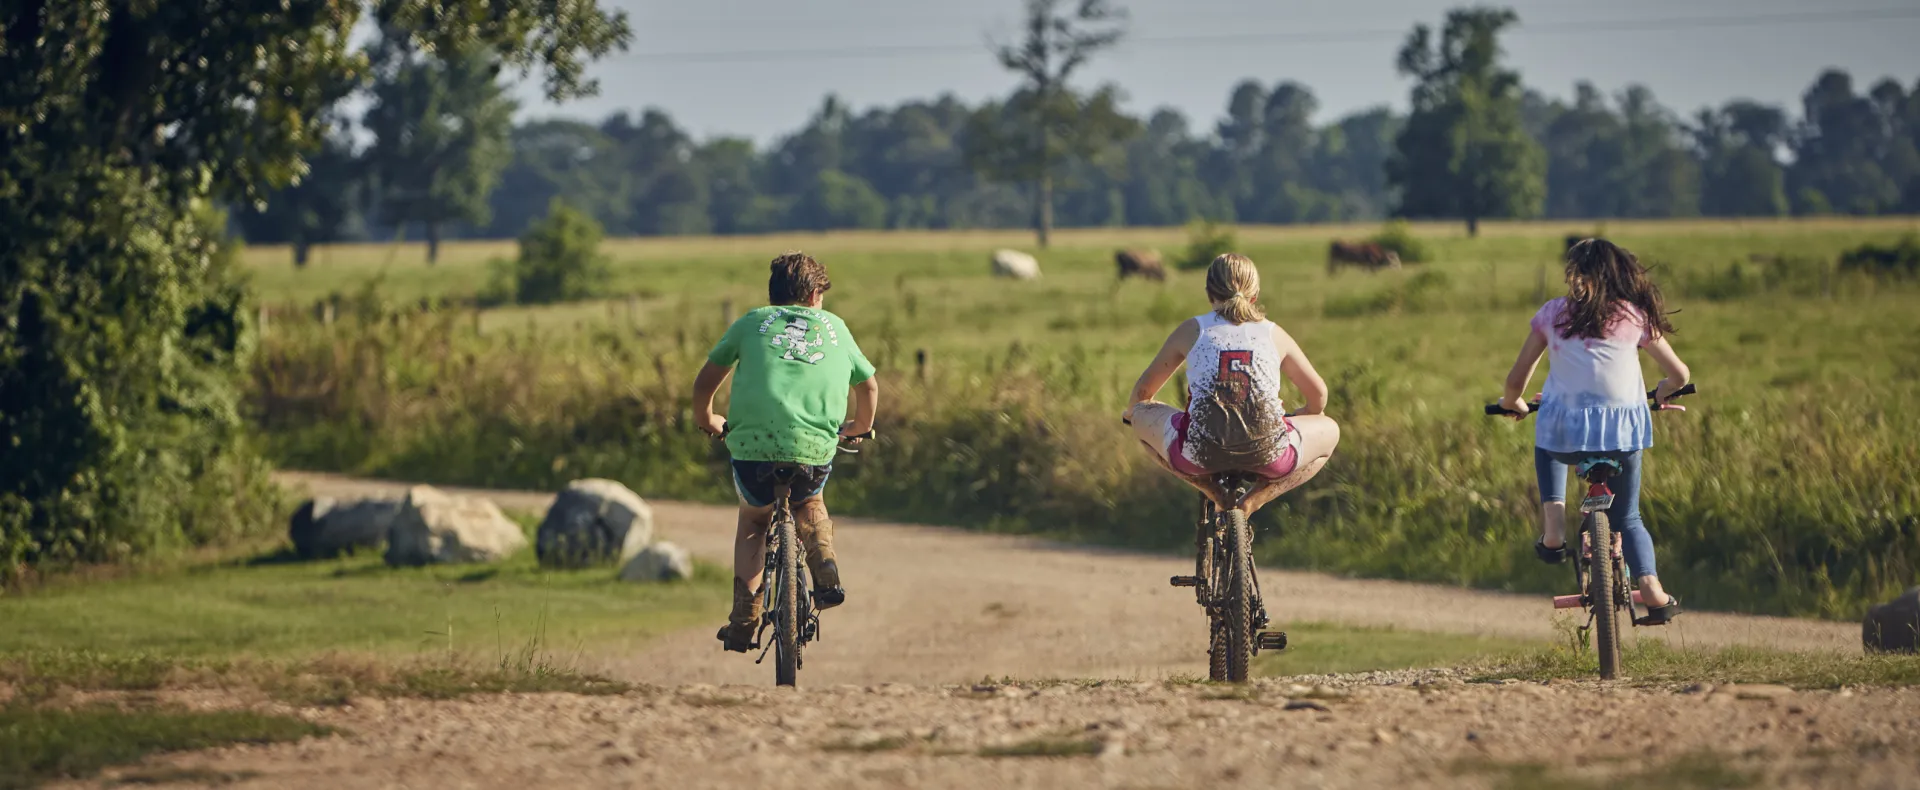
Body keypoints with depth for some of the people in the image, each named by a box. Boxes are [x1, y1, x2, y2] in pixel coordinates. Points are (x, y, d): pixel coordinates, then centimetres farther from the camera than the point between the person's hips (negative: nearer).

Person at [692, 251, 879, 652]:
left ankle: (743, 623, 18)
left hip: (752, 444, -1)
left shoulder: (751, 322, 17)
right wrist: (860, 427, 55)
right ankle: (826, 574, 11)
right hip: (814, 450, 1)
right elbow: (868, 385, 35)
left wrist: (705, 420, 42)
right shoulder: (834, 326, 22)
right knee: (810, 503, 34)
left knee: (753, 519, 26)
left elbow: (705, 382, 22)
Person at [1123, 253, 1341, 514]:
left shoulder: (1192, 329, 14)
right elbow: (1318, 395, 26)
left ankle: (1209, 489, 12)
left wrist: (1133, 410, 46)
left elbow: (1144, 389, 22)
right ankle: (1257, 497, 7)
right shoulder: (1274, 333, 16)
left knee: (1141, 415, 29)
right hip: (1268, 457, 0)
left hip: (1199, 454, 0)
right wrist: (1300, 417, 50)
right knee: (1329, 430, 30)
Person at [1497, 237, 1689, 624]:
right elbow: (1679, 374, 12)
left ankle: (1553, 531, 19)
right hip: (1622, 430, 1)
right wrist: (1660, 395, 34)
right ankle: (1652, 591, 1)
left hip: (1564, 429, -1)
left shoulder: (1554, 313, 6)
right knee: (1626, 517, 21)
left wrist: (1512, 403, 30)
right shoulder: (1637, 316, 7)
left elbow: (1517, 377, 7)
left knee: (1547, 450, 37)